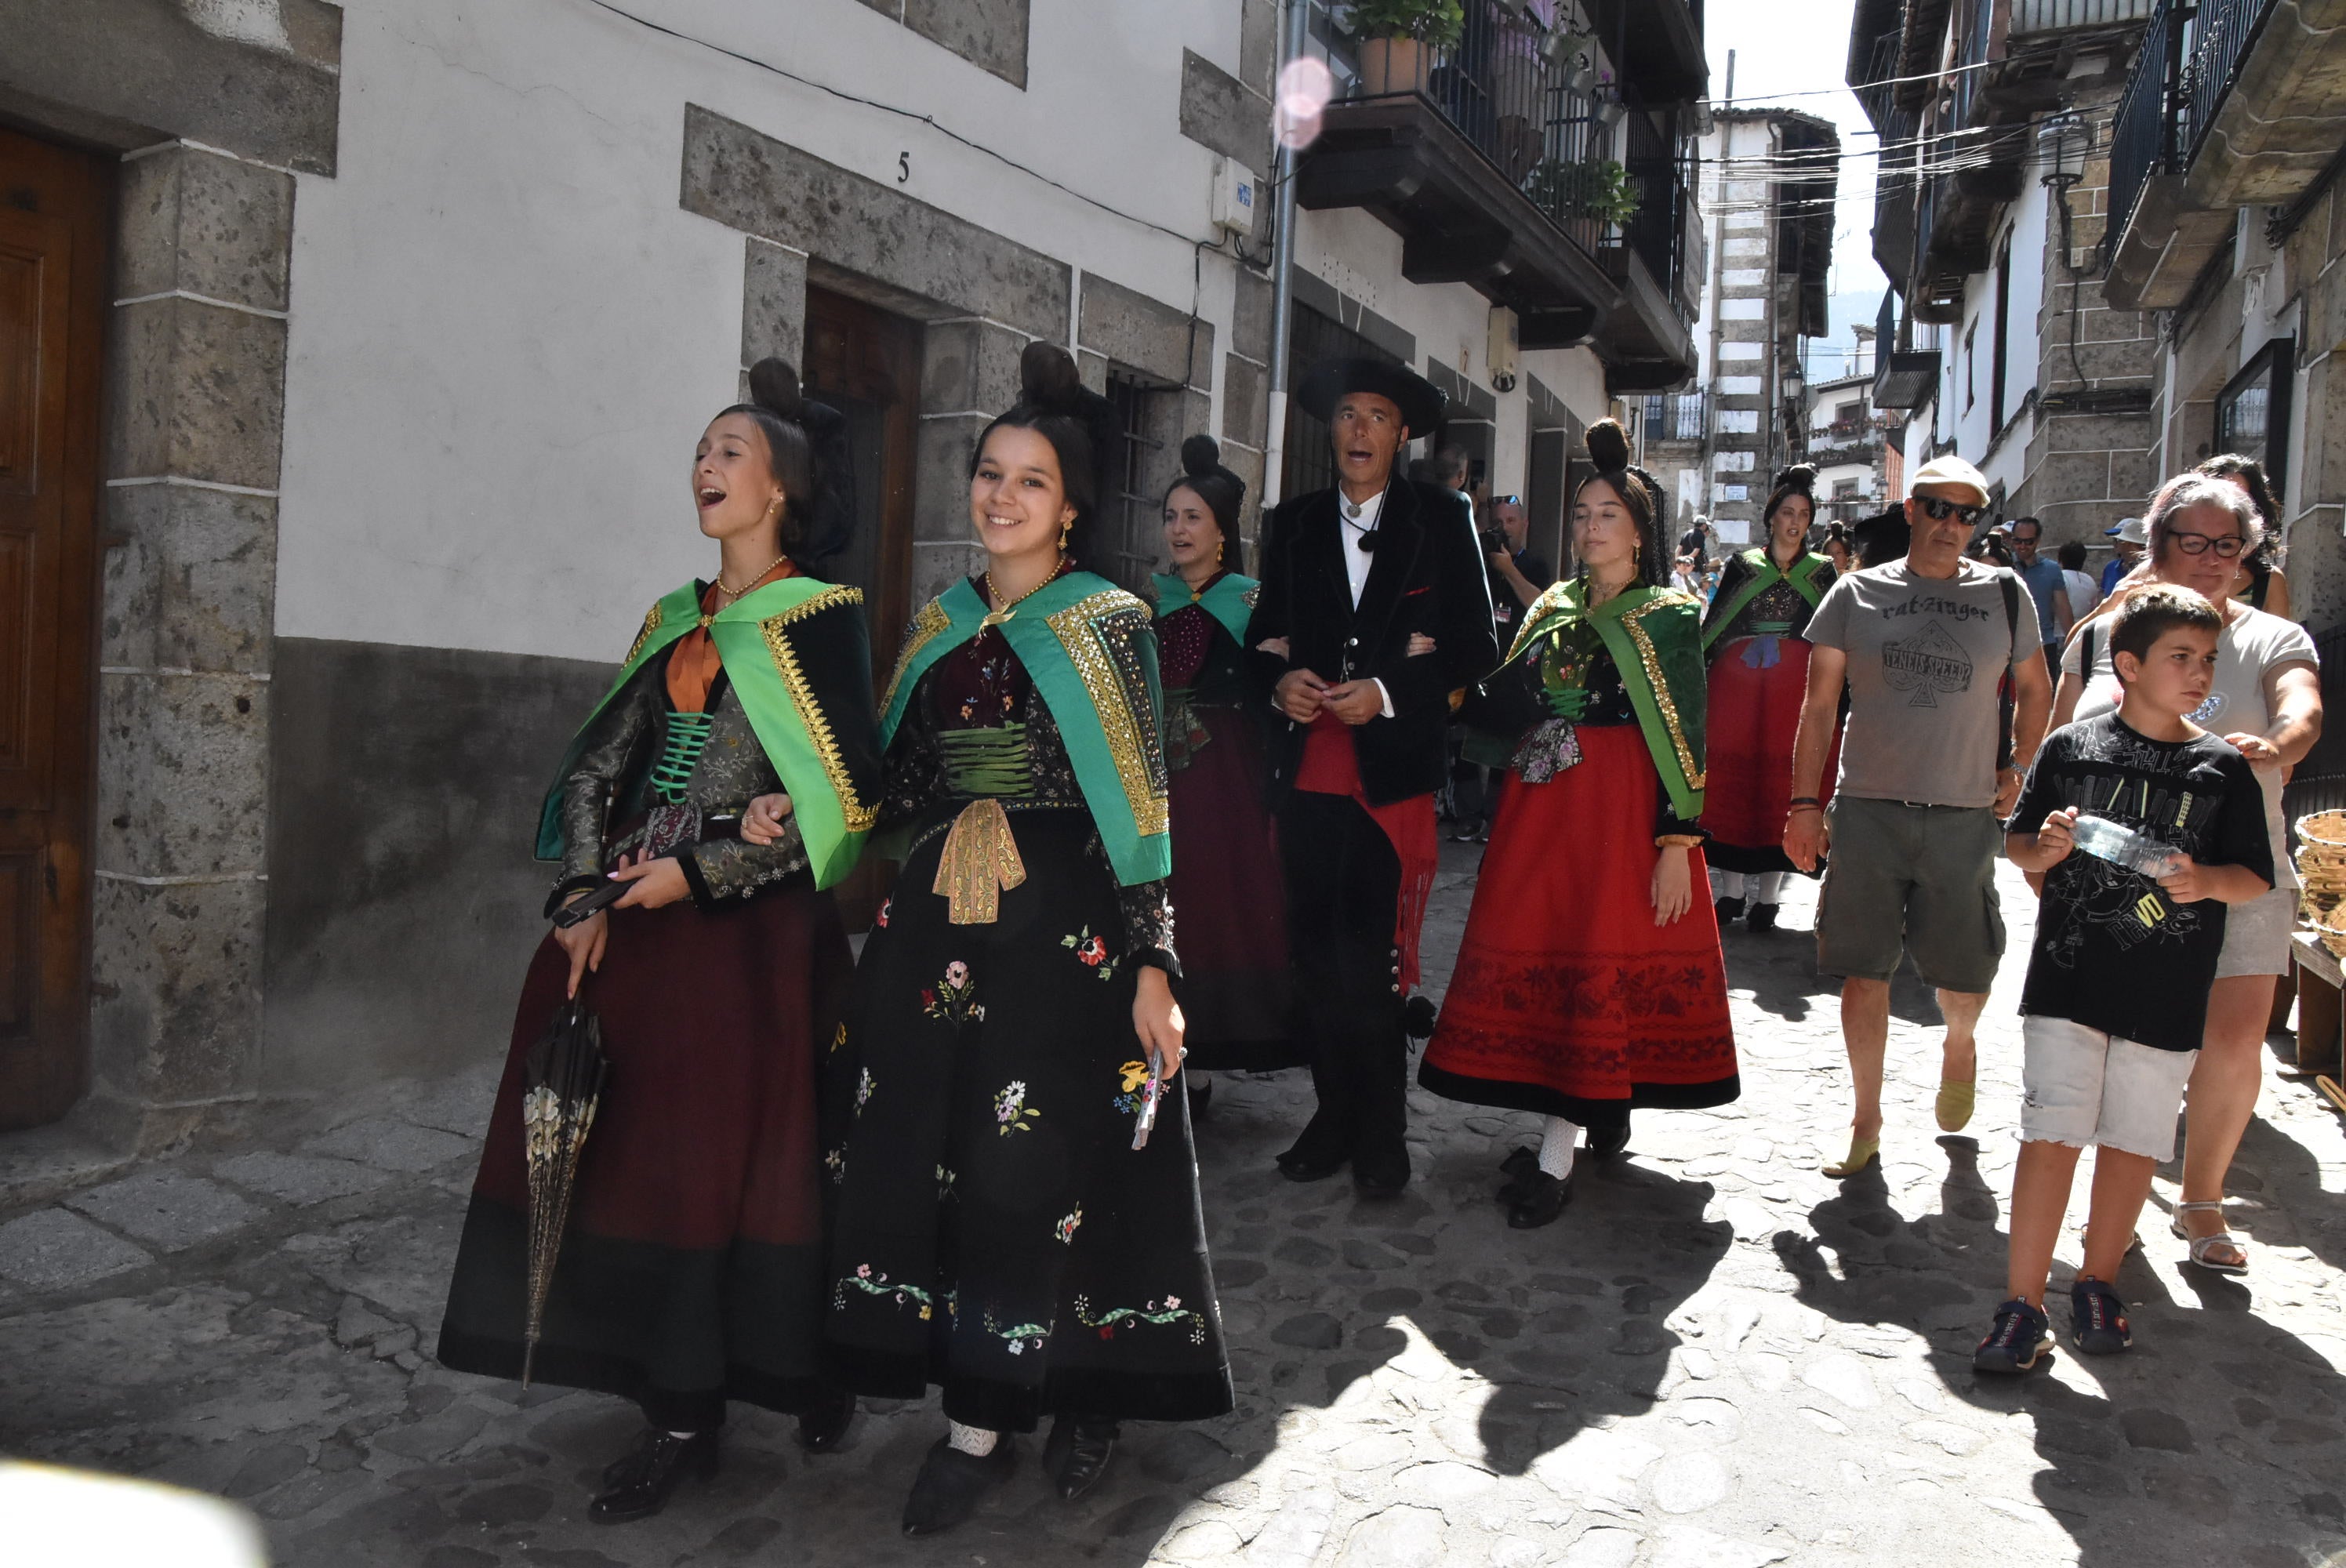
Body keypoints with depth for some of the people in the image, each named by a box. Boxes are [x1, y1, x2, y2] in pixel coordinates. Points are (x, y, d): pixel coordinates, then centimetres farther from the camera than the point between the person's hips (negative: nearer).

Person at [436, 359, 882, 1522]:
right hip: (632, 912, 6)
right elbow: (602, 761, 12)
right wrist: (585, 891, -1)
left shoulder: (820, 619, -4)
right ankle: (676, 1399, 19)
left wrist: (699, 872, -13)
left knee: (715, 1151, -2)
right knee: (627, 1140, 6)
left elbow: (842, 798, -11)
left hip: (748, 923, -6)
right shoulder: (676, 620, 15)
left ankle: (690, 1415, 13)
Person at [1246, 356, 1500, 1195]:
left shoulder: (1441, 522, 6)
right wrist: (1279, 680, -4)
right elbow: (1264, 634, 18)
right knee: (1315, 952, 5)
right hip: (1307, 770, 3)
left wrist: (1386, 693, -11)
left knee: (1368, 959, -7)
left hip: (1392, 771, -3)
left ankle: (1379, 1131, 10)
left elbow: (1475, 647, 1)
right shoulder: (1293, 524, 15)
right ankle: (1336, 1112, 20)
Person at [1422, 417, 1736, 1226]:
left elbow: (1685, 735, -6)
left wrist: (1678, 841, -14)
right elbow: (1502, 710, 8)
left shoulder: (1668, 617, 0)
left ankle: (1556, 1157, -5)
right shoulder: (1552, 608, 14)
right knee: (1536, 953, 4)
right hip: (1541, 806, 5)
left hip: (1624, 809, -5)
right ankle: (1601, 1109, 20)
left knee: (1599, 964, -6)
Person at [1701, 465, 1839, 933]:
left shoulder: (1822, 571, 11)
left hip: (1796, 684, 0)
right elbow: (1712, 628, 8)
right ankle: (1731, 890, 8)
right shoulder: (1741, 566, 10)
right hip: (1737, 681, 0)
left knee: (1782, 783, -4)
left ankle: (1767, 895, 2)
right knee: (1730, 776, -2)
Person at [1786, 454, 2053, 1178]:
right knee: (1863, 974, 3)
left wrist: (2016, 769, 7)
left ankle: (1958, 1046, 41)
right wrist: (1805, 802, -1)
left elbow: (2034, 690, 19)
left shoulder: (2004, 595, 7)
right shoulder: (1857, 593, 4)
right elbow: (1819, 704, 4)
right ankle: (1867, 1120, 17)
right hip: (1867, 811, 0)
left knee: (1966, 974, 6)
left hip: (1964, 816, 1)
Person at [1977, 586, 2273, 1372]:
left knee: (2133, 1141, 9)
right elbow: (2016, 841, 10)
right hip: (2069, 976, -1)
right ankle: (2022, 1305, 2)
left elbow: (2256, 877, 6)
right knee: (2050, 1135, -4)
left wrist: (2205, 880, -15)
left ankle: (2098, 1284, 28)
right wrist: (2044, 846, -13)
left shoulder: (2223, 769, 4)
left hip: (2167, 993, 2)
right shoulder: (2071, 747, 2)